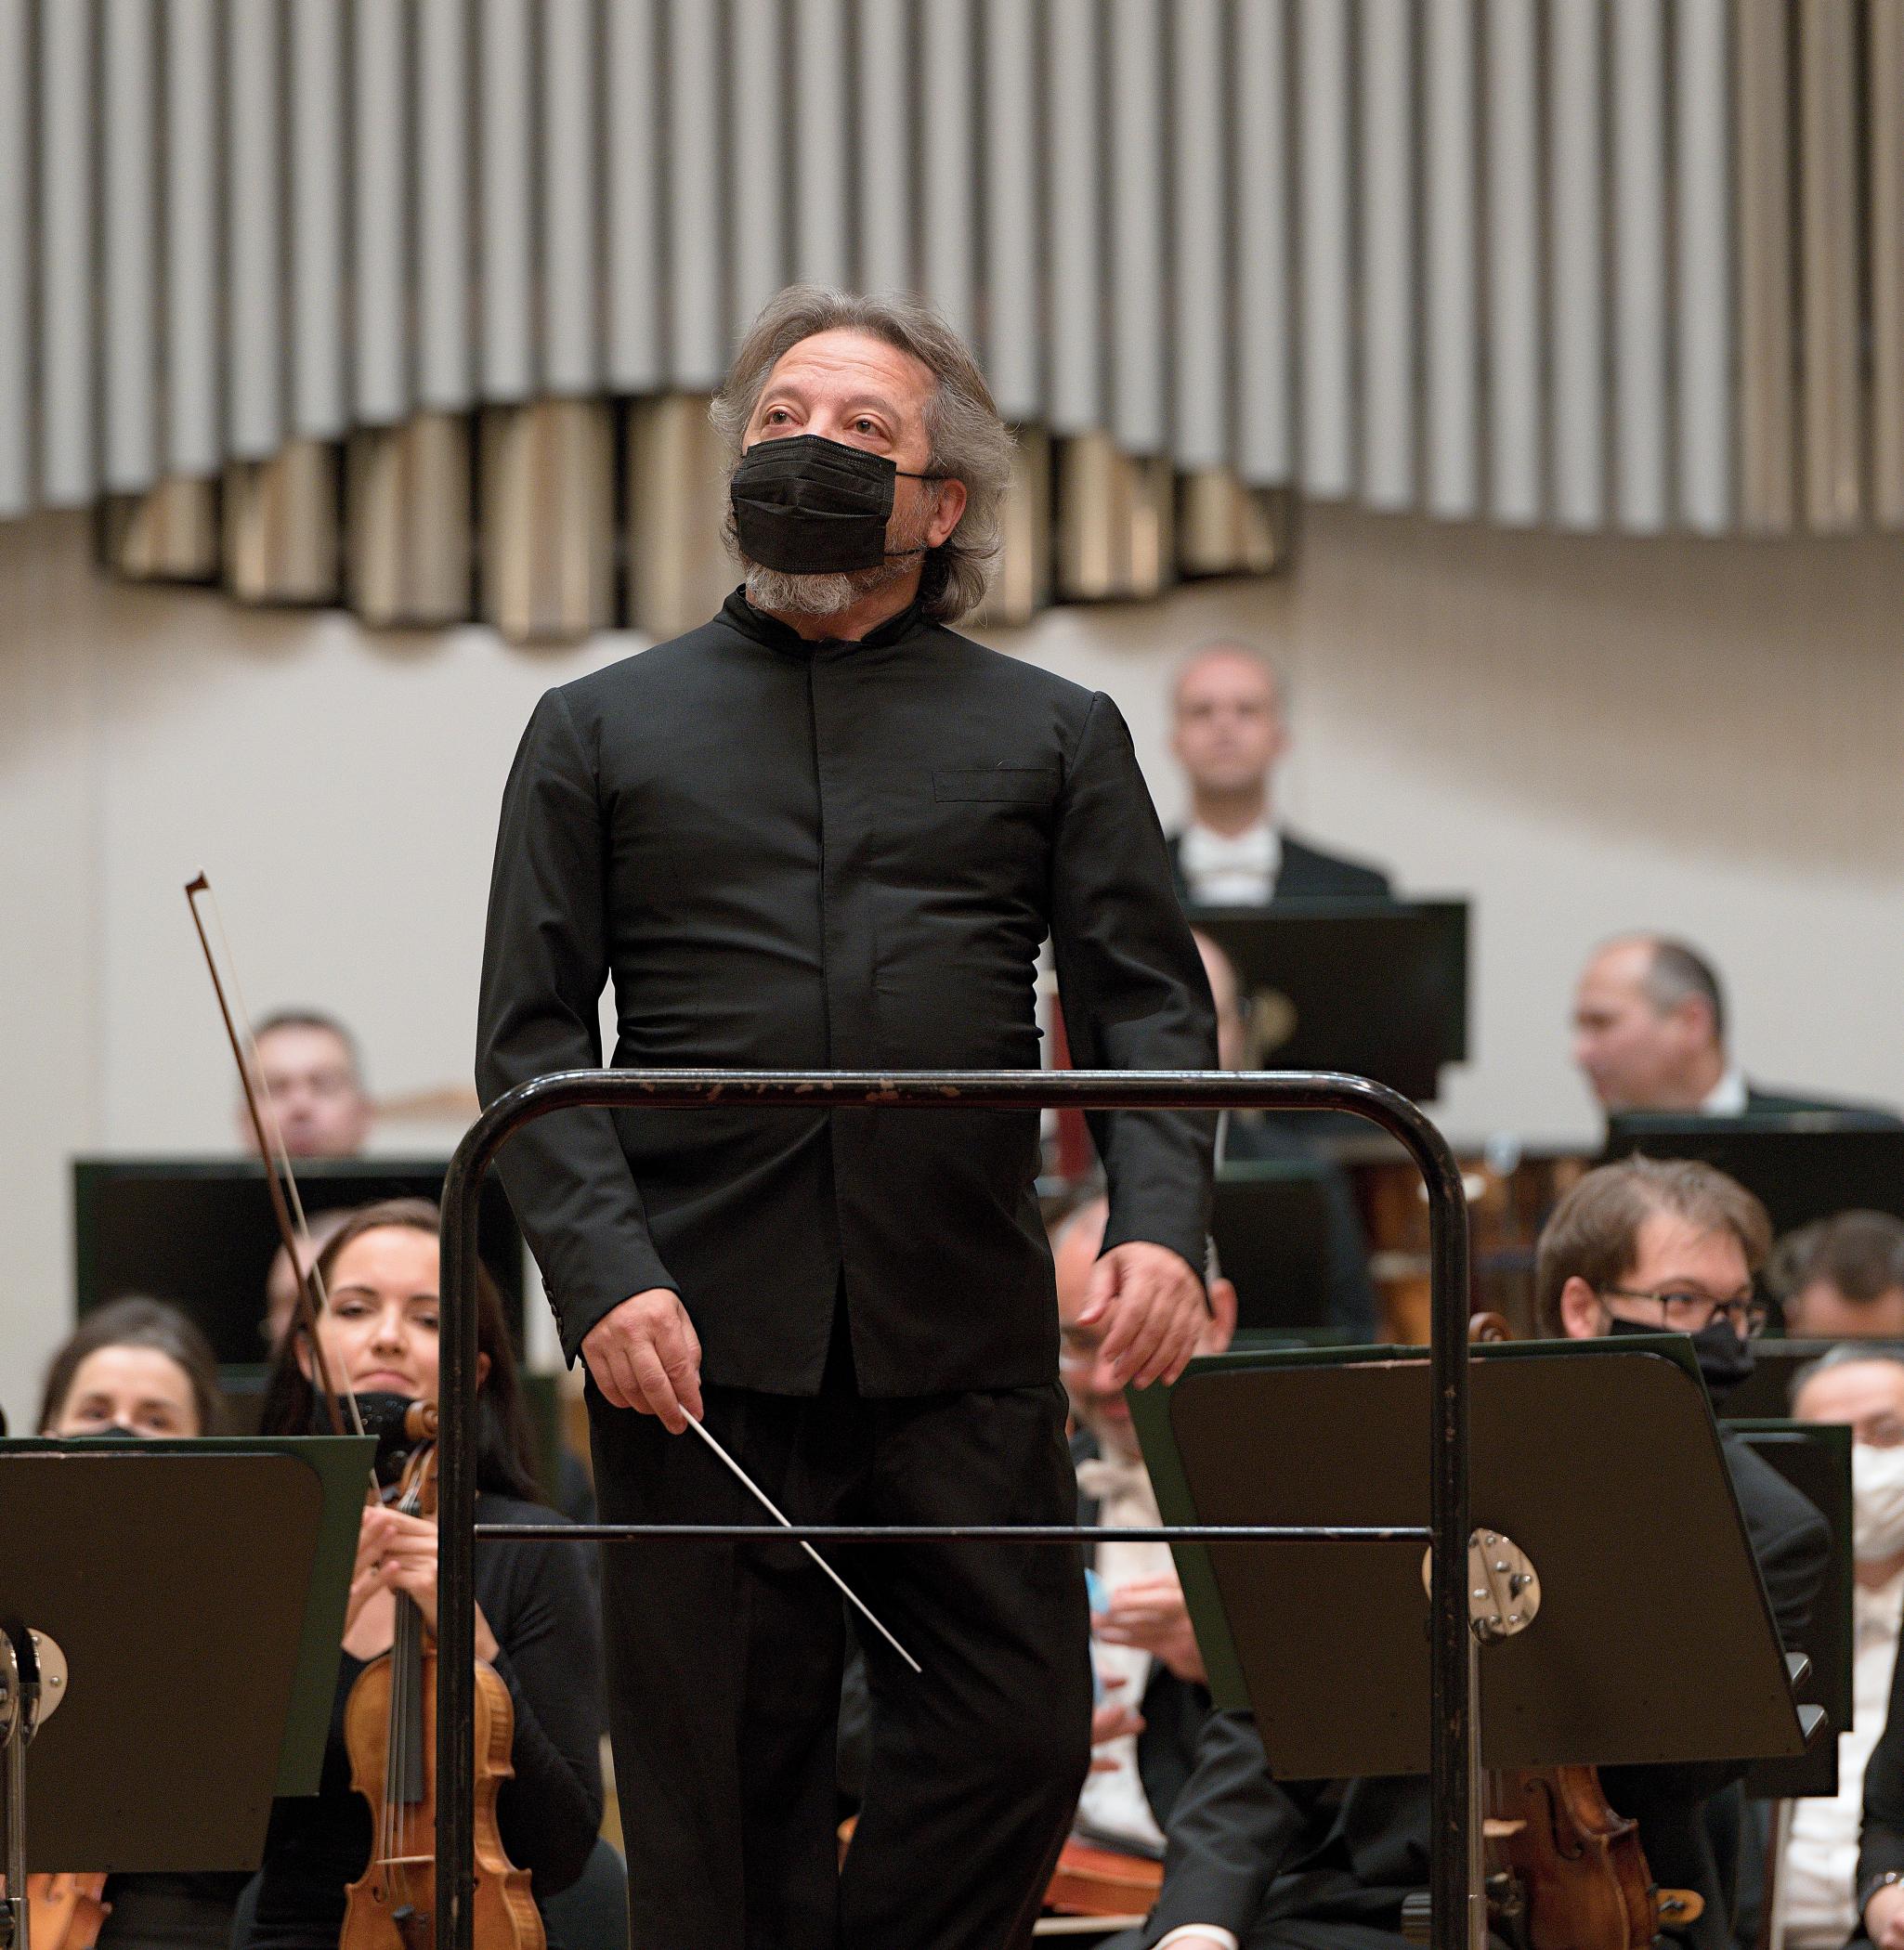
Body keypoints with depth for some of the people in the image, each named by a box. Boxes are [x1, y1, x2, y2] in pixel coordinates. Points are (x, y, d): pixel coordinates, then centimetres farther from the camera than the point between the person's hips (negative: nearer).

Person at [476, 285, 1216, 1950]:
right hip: (699, 1338, 0)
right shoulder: (603, 731, 13)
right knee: (724, 1772, 1)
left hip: (962, 1339, 1)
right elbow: (531, 1036, 6)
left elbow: (1150, 1002, 7)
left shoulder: (1055, 737, 14)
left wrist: (1161, 1222, -13)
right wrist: (605, 1275, -10)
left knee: (1020, 1729, -6)